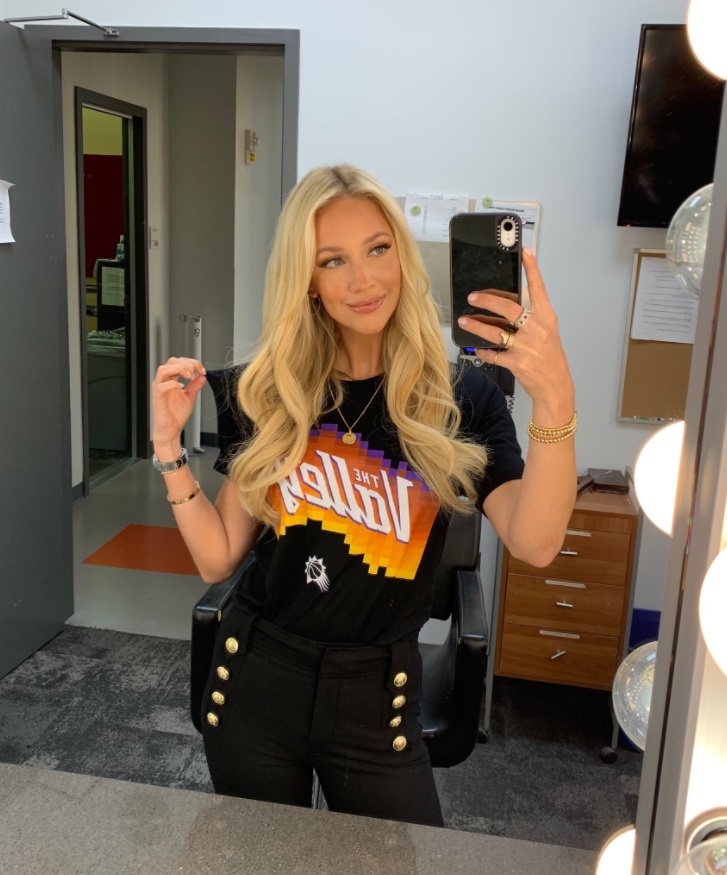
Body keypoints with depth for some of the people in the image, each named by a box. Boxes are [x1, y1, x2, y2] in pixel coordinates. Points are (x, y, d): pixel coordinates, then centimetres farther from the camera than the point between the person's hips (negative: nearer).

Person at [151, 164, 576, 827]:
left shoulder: (459, 397, -10)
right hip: (255, 683, 2)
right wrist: (170, 446, -12)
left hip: (376, 703, -2)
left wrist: (554, 400, -40)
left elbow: (534, 543, -26)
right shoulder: (270, 396, -3)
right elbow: (219, 559, -2)